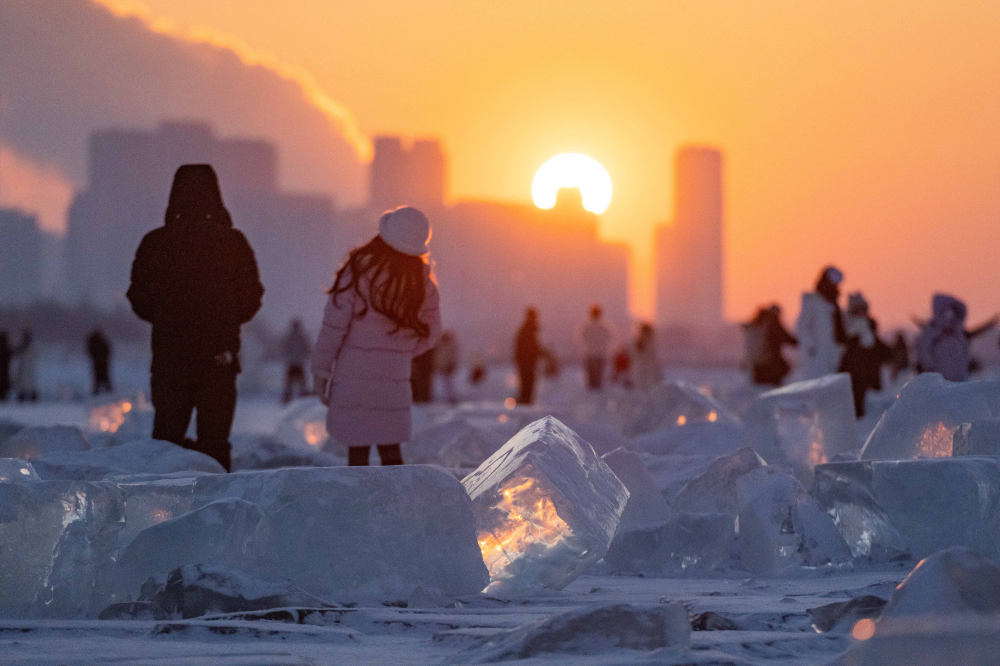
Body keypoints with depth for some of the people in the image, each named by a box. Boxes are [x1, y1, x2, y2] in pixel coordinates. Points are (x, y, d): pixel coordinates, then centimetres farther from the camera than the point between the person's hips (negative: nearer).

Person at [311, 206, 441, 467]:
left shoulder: (359, 269, -11)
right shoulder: (421, 281, 1)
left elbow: (335, 325, -10)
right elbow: (430, 333, 11)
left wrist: (321, 370, -2)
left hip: (353, 378, -3)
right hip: (395, 378, 3)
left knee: (357, 450, 2)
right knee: (391, 450, 12)